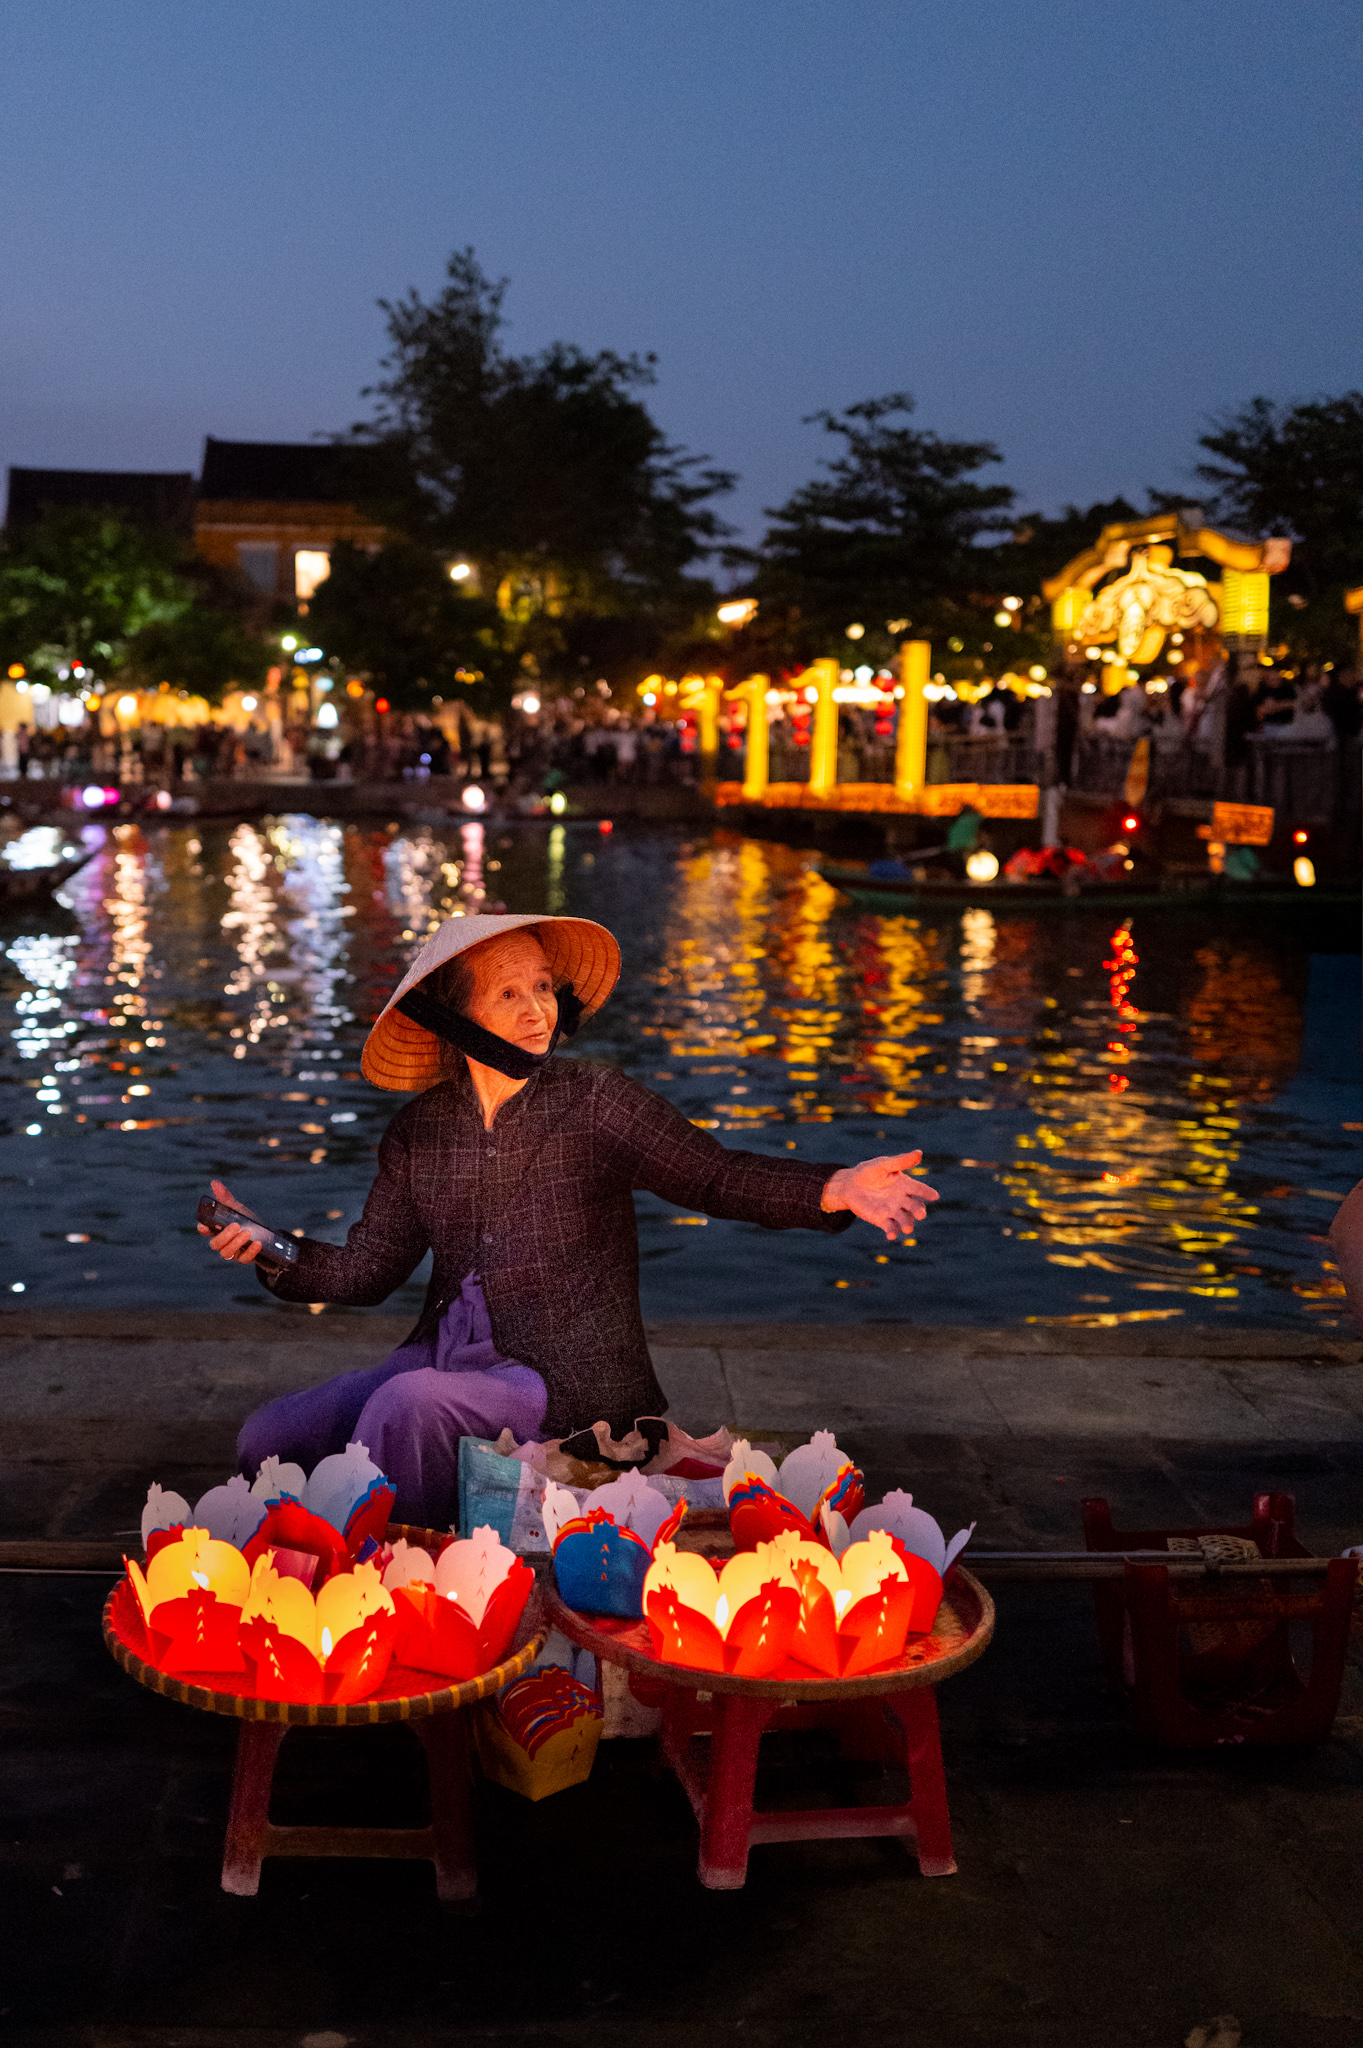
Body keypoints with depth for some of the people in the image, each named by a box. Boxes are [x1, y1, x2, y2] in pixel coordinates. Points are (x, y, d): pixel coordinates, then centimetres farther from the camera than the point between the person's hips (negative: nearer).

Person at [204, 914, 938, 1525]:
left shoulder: (596, 1101, -6)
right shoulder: (418, 1132, 7)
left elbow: (715, 1175, -8)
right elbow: (368, 1266, 9)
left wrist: (835, 1190, -23)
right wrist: (276, 1252, -7)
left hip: (567, 1380, -5)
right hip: (446, 1356, 6)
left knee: (406, 1404, -30)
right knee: (270, 1438, -3)